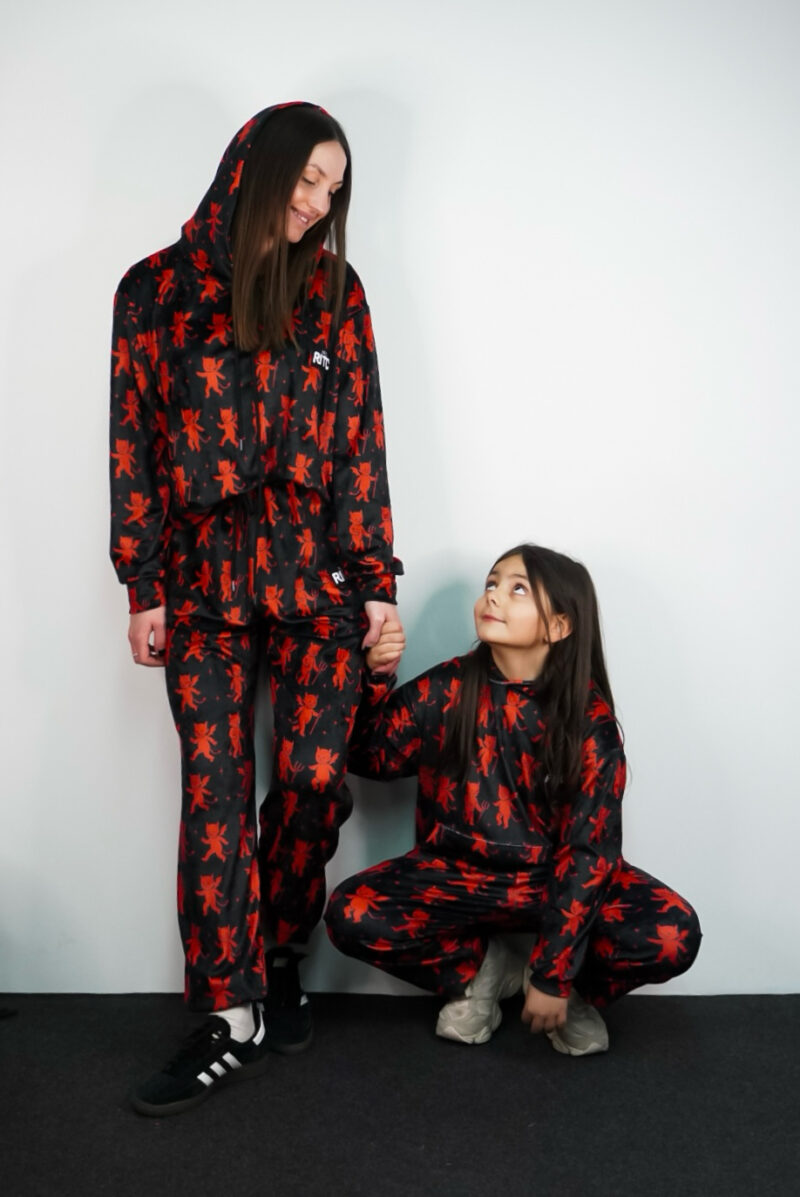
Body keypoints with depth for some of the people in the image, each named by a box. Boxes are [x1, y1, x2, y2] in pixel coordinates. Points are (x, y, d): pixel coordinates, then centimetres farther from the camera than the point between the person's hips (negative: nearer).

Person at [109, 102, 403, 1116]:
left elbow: (361, 441, 6)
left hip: (318, 572, 1)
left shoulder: (335, 292, 9)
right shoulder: (158, 290, 5)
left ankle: (278, 965, 25)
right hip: (206, 578, -1)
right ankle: (232, 1023, 9)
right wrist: (145, 590, 0)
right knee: (214, 798, -1)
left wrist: (377, 578, 1)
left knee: (312, 781, 0)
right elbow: (135, 445, 4)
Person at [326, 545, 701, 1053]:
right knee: (351, 916, -24)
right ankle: (479, 967, 3)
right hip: (457, 874, 2)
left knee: (673, 936, -27)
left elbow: (589, 851, -14)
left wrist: (553, 977, -19)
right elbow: (371, 757, 1)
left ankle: (569, 984, 5)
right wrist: (375, 676, -17)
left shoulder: (590, 720, -13)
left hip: (555, 880, -1)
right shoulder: (449, 689, -8)